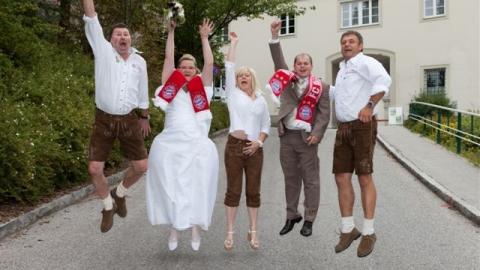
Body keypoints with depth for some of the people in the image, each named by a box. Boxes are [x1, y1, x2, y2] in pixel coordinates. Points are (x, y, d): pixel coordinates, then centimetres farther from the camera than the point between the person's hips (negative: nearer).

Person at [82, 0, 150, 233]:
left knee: (141, 166, 3)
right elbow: (92, 22, -11)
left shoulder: (139, 61, 5)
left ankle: (119, 194, 34)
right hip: (104, 120, -2)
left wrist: (144, 118, 19)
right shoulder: (103, 51, -2)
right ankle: (108, 207, 23)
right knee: (95, 169, -4)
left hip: (129, 120, 2)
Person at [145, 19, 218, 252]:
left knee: (196, 189, 3)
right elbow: (168, 58, 11)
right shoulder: (171, 85, 12)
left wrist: (204, 38, 12)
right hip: (169, 146, 0)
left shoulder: (202, 88, 12)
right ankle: (173, 229, 17)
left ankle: (196, 228, 19)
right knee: (170, 188, 3)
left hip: (198, 147, 0)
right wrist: (171, 33, 13)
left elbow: (209, 63, 7)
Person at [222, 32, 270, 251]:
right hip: (234, 145, -2)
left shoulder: (261, 100, 13)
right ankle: (230, 233, 9)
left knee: (253, 191, 6)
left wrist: (259, 142, -4)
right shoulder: (233, 94, 7)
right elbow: (229, 67, 1)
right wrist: (233, 43, 6)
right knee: (233, 190, 1)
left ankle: (253, 232, 16)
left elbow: (266, 125, 12)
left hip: (255, 149, 2)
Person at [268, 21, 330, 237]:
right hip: (286, 136, 3)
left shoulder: (320, 87, 2)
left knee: (310, 181, 3)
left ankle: (309, 220, 13)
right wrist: (275, 36, -6)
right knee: (290, 179, 12)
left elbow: (324, 113, -2)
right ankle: (291, 216, 24)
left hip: (306, 137, -3)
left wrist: (317, 133, -14)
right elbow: (278, 61, 2)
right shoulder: (289, 80, 10)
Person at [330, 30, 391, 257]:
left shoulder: (365, 62, -4)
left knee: (364, 178, -2)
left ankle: (368, 233, 9)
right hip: (343, 128, 8)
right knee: (342, 178, 5)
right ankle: (348, 229, 17)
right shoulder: (342, 69, 22)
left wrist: (369, 106, -27)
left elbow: (383, 80, -24)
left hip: (362, 126, -7)